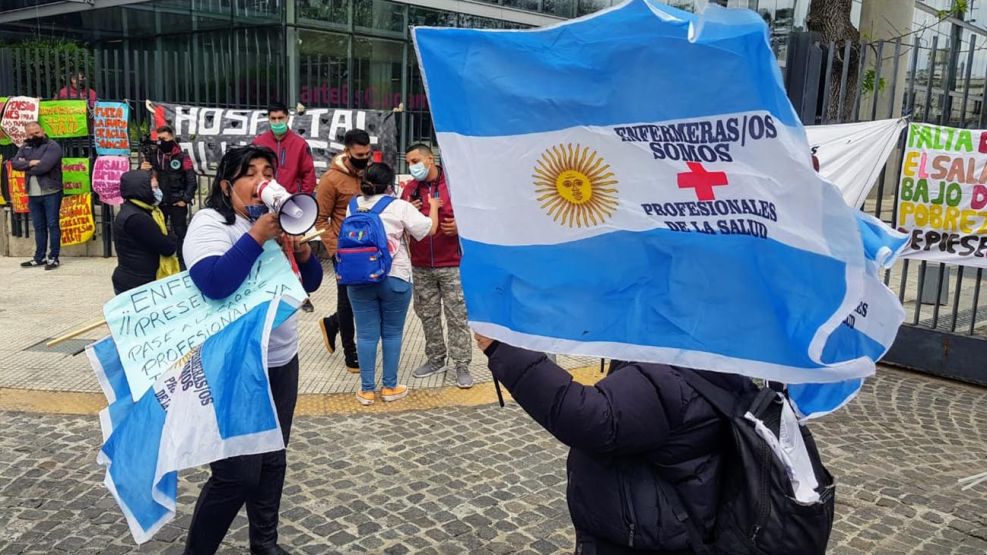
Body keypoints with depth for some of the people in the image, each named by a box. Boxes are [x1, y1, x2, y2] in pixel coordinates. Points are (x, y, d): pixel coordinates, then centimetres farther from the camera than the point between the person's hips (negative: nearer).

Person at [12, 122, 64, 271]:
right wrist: (30, 163, -15)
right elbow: (14, 163, 2)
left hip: (51, 193, -6)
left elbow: (44, 166, -19)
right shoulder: (25, 147, 14)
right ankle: (39, 257, 17)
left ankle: (53, 257, 1)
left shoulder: (52, 146, -7)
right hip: (33, 194, 6)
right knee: (39, 227, 11)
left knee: (52, 225, -3)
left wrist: (25, 166, -4)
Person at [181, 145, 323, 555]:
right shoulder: (210, 223, -12)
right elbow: (214, 283, -30)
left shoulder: (275, 222, 7)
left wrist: (302, 251, -9)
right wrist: (257, 236, -29)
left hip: (282, 361, 7)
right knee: (238, 473, -4)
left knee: (272, 460, 17)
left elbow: (311, 283, 10)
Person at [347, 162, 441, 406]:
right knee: (392, 333, 8)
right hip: (394, 278, -3)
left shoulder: (353, 205, 6)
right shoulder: (400, 206, -8)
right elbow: (430, 229, -6)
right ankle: (390, 387, 16)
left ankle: (366, 390, 13)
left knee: (366, 333, 6)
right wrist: (433, 206, 11)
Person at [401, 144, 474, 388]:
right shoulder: (409, 189, 9)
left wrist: (461, 225, -19)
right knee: (428, 315, 12)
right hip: (420, 266, 5)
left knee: (457, 316, -1)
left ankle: (461, 365, 7)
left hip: (451, 264, -5)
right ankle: (436, 359, 26)